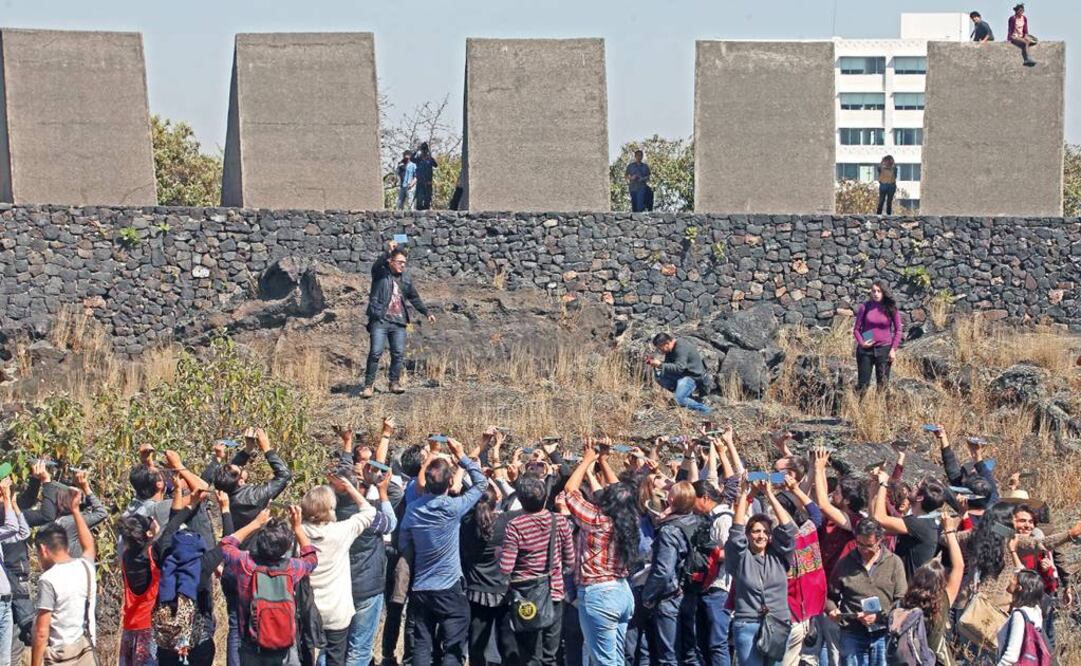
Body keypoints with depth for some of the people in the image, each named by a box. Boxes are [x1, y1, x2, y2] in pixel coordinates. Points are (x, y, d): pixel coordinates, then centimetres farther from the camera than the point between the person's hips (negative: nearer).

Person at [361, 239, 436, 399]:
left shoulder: (406, 277, 15)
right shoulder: (380, 273, 0)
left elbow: (414, 298, 25)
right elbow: (377, 264, -24)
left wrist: (427, 312, 22)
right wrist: (387, 252, -37)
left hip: (399, 322, 5)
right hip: (380, 320, -5)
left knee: (399, 354, -1)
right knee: (375, 352, -11)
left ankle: (395, 383, 11)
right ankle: (368, 385, -5)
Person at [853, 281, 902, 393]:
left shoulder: (891, 308, -1)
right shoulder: (865, 307, -1)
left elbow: (898, 330, 4)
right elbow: (856, 329, 4)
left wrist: (893, 349, -3)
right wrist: (861, 343, -13)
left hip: (884, 349, 0)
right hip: (866, 349, 0)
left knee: (882, 383, 6)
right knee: (863, 383, 3)